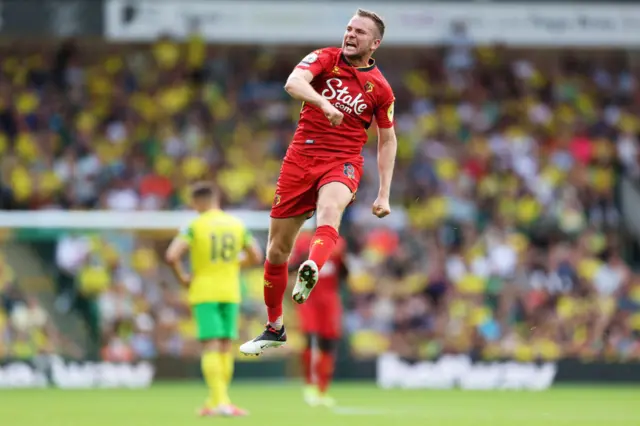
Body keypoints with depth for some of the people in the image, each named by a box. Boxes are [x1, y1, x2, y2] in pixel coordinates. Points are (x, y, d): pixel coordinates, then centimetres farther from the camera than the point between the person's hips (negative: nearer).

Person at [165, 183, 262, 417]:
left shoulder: (195, 226, -7)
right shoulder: (237, 224, 5)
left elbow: (172, 256, -17)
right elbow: (256, 257, 9)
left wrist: (182, 278, -1)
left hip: (203, 292, -3)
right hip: (230, 292, 3)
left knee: (210, 346, -5)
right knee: (225, 347, 10)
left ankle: (219, 400, -17)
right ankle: (217, 401, 15)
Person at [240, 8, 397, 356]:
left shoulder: (380, 88, 2)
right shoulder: (325, 59, 0)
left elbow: (387, 140, 13)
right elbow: (293, 83, -21)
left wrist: (384, 194, 6)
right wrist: (322, 102, -41)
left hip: (342, 162, -2)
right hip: (301, 158, 2)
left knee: (330, 209, -38)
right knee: (277, 248, 6)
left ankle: (311, 271, -66)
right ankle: (274, 329, 26)